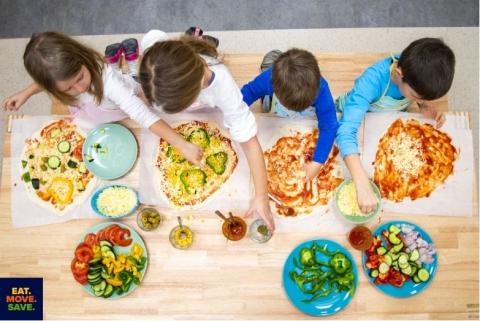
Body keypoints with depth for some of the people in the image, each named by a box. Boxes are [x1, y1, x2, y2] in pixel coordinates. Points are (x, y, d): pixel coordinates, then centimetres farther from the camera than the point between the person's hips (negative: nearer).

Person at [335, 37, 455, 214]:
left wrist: (427, 107, -27)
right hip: (356, 114, -4)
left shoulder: (417, 71, -30)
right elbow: (346, 132, -55)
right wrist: (363, 185, -64)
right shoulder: (372, 80, -45)